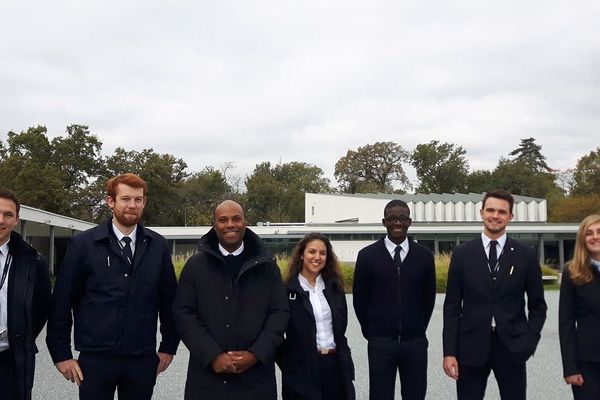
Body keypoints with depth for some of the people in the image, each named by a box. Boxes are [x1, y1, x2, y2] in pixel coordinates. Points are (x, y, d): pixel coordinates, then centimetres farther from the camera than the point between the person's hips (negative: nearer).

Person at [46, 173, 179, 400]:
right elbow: (62, 301, -1)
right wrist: (61, 354, -2)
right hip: (95, 358, -2)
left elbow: (169, 299, 9)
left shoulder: (158, 246, 5)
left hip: (143, 360, 2)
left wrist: (169, 347, 9)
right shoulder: (84, 244, -2)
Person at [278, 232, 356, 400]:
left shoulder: (335, 286, 9)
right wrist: (287, 364, -6)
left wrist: (347, 364, 13)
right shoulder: (288, 289, -5)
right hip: (302, 369, -4)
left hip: (336, 365, 4)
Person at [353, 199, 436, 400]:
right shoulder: (367, 255, -3)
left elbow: (428, 297, 11)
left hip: (415, 341, 1)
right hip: (380, 342, -1)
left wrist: (418, 329, 13)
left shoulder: (425, 255, 1)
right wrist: (371, 332, 8)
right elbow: (360, 299, 5)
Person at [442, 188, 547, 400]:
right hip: (471, 347, 0)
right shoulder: (462, 254, 2)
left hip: (512, 347, 0)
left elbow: (537, 305, 9)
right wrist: (449, 352, -4)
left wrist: (530, 341, -4)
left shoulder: (526, 255, 2)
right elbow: (452, 306, 2)